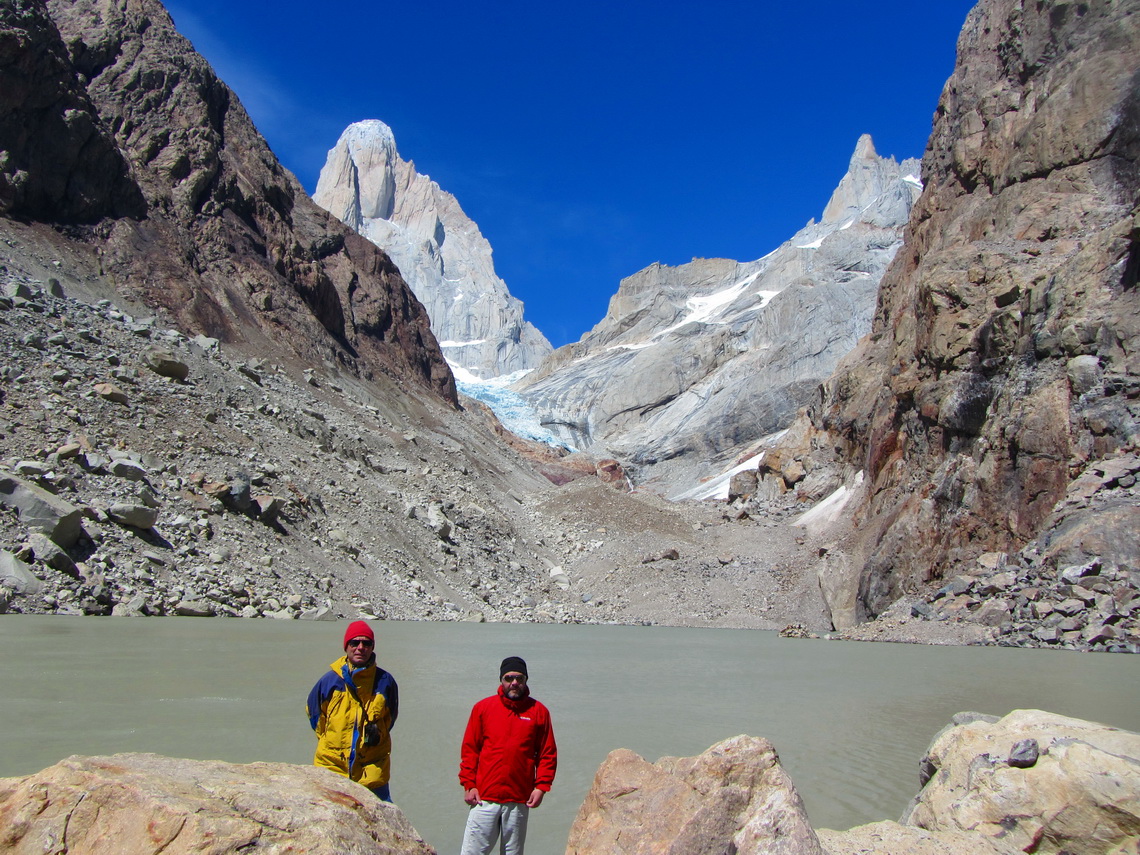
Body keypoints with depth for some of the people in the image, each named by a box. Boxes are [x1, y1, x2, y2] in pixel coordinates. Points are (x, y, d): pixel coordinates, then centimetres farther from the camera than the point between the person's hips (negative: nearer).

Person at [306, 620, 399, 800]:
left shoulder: (384, 681, -1)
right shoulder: (330, 680, -1)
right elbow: (313, 711, 16)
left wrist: (378, 732, 5)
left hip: (372, 767, 0)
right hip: (332, 764, 1)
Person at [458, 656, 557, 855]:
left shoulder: (539, 711, 4)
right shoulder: (483, 707, 4)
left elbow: (548, 754, 6)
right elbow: (469, 749, 6)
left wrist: (541, 787, -3)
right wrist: (468, 784, -2)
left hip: (520, 801, 0)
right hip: (484, 798, 0)